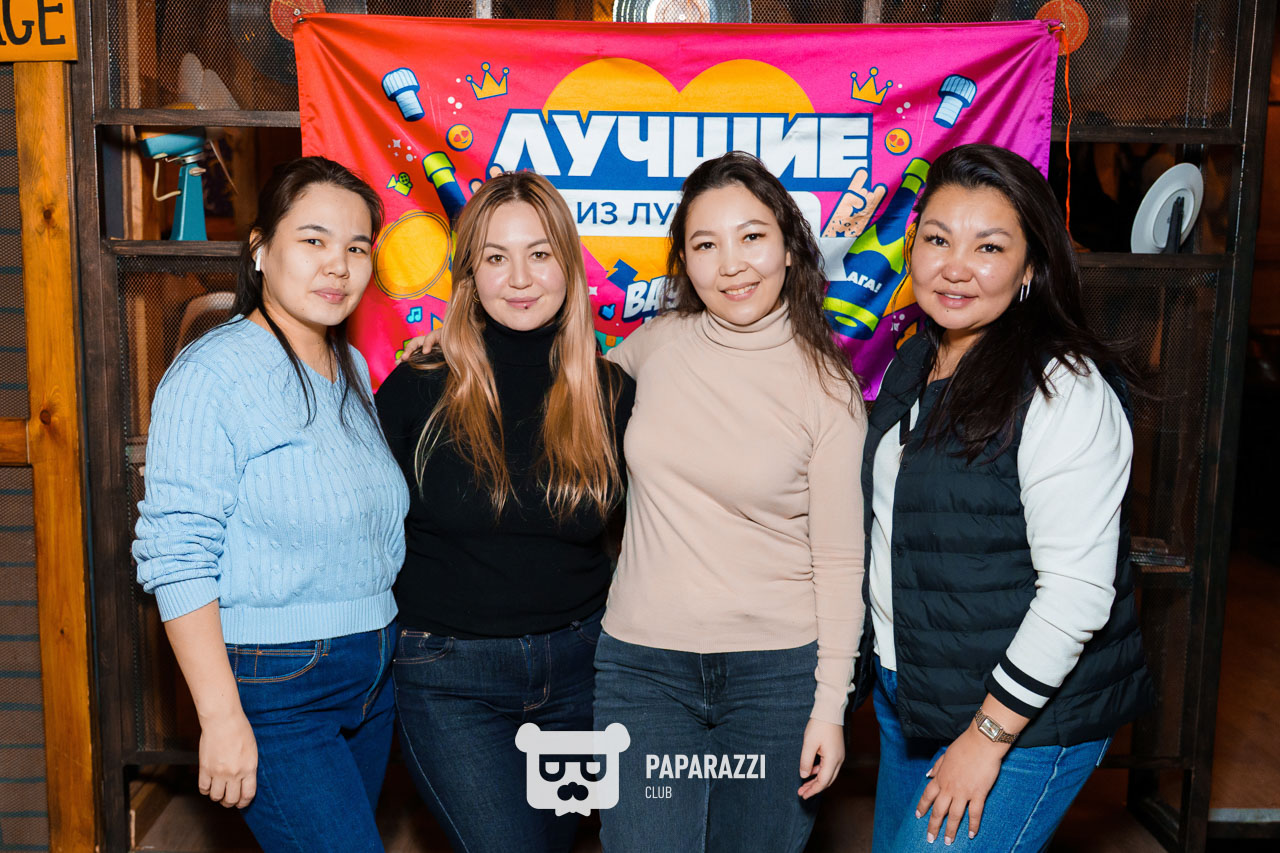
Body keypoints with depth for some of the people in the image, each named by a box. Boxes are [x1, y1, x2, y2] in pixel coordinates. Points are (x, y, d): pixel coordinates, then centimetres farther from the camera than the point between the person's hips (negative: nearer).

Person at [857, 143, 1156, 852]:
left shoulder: (1063, 390, -20)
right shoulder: (917, 360, 5)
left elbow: (1077, 594, -23)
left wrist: (986, 737, -19)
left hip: (1026, 718, -8)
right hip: (905, 696, 8)